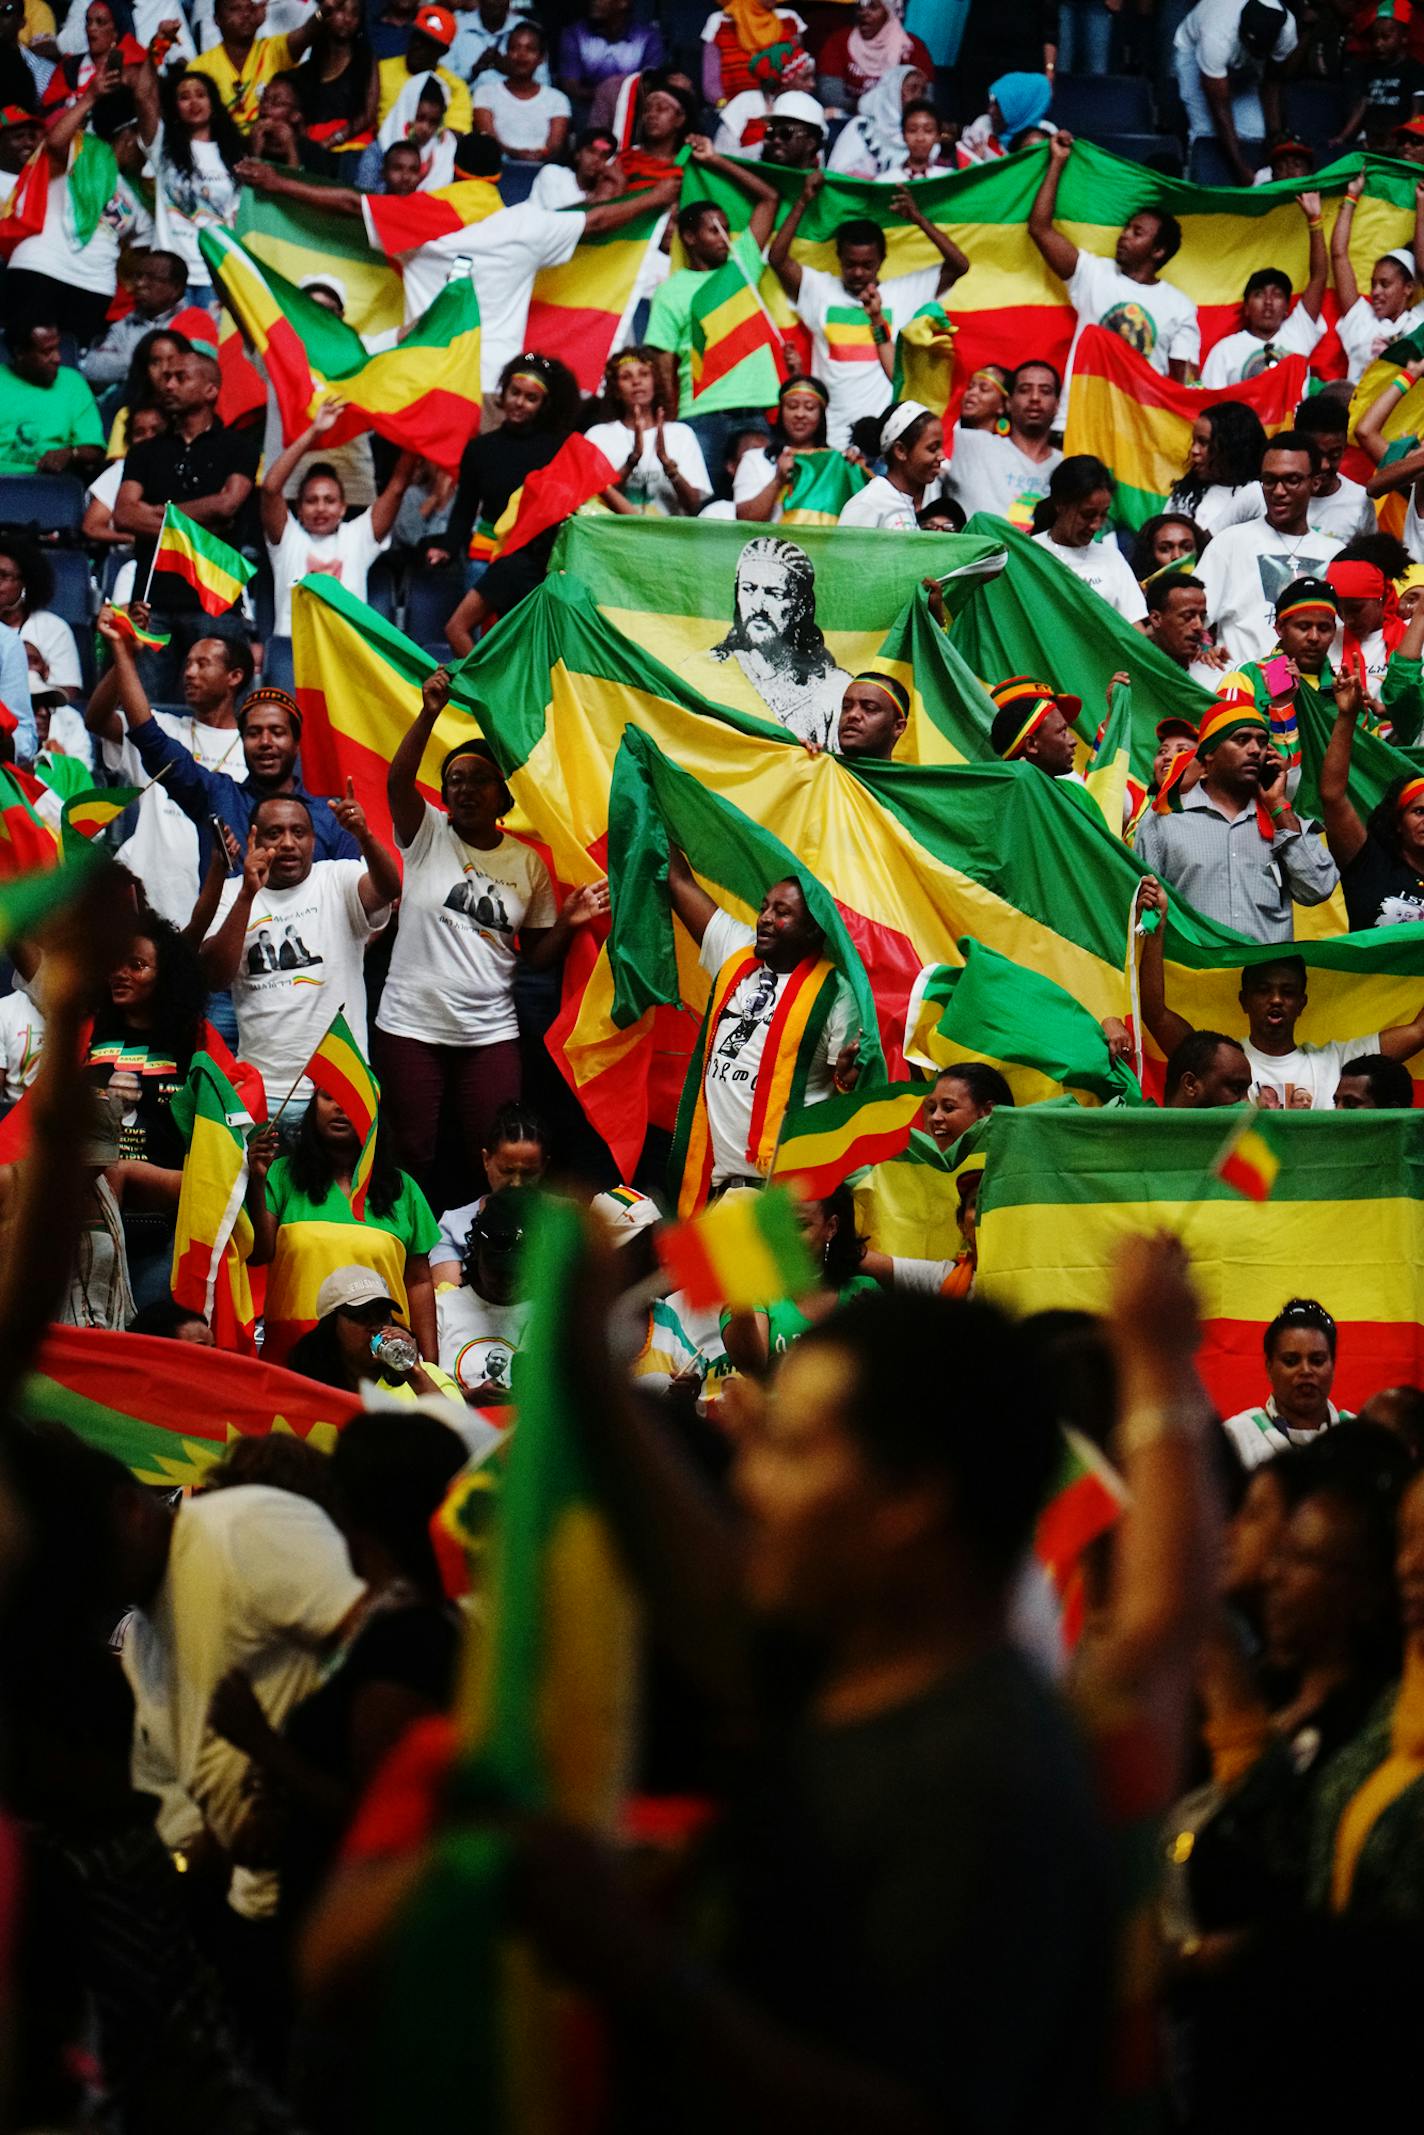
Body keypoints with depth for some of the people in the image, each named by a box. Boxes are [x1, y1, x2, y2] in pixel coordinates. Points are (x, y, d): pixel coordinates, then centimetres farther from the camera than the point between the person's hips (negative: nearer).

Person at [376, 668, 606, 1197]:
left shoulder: (528, 863, 8)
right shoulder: (428, 834, 1)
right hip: (411, 1026, -1)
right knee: (412, 1157, 2)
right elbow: (398, 780, -19)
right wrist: (429, 713, -31)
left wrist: (569, 923, -10)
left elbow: (536, 956, 10)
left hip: (490, 1032, 1)